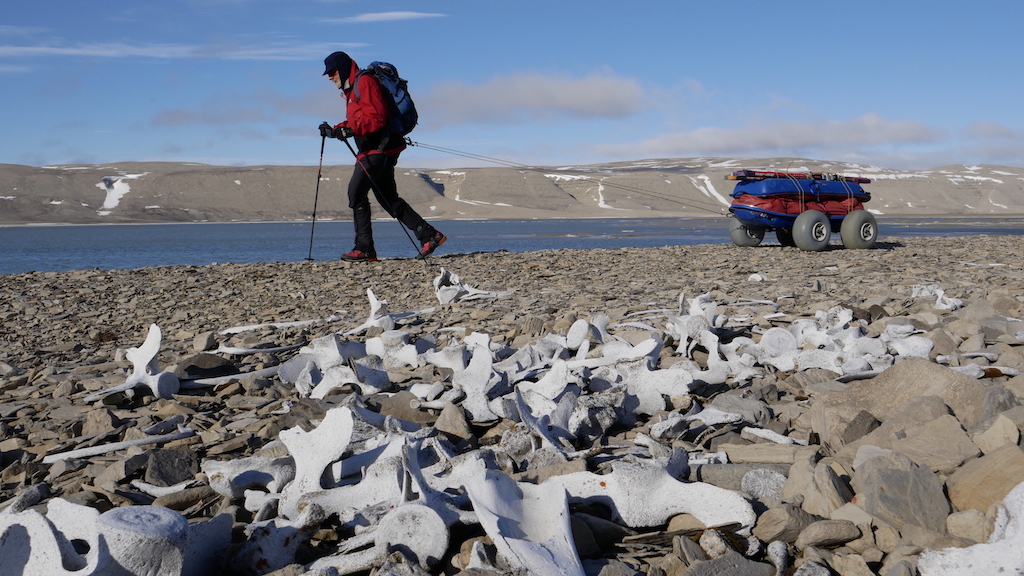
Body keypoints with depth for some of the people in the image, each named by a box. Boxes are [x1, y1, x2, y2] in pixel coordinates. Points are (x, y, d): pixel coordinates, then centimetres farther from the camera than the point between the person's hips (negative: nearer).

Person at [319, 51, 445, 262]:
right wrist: (334, 130, 10)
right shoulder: (351, 89, 23)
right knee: (388, 198, 10)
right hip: (371, 150, 11)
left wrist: (350, 130, -26)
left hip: (379, 147, -11)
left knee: (356, 191, -14)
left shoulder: (365, 82, -9)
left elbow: (376, 116, -20)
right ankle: (429, 235, 11)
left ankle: (364, 248, -14)